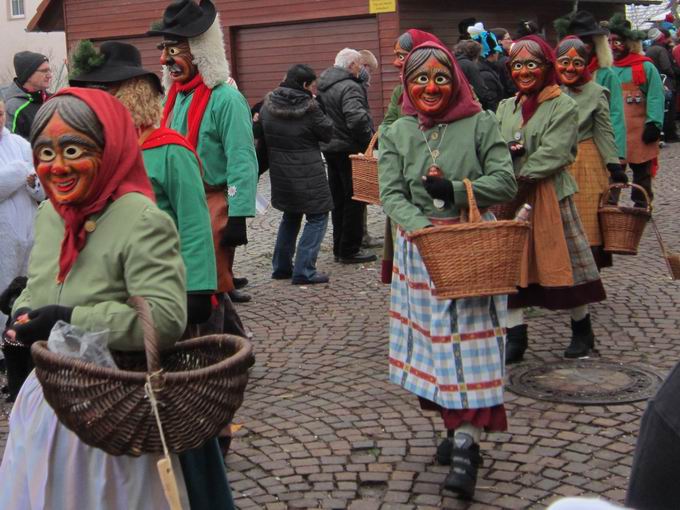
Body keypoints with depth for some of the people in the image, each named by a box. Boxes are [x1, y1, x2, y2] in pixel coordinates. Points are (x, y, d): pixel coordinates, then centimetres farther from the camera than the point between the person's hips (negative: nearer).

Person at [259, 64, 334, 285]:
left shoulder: (269, 103, 1)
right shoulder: (308, 107, -17)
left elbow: (261, 132, 11)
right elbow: (327, 133, -6)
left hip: (279, 173, 7)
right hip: (307, 174, -7)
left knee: (290, 216, 24)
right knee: (317, 217, 4)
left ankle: (281, 266, 27)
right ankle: (304, 271, -3)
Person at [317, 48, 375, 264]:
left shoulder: (323, 86, 10)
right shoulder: (350, 87, -19)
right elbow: (357, 119, -31)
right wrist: (368, 141, -19)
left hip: (329, 147, 9)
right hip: (349, 149, -9)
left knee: (338, 199, 17)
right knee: (354, 200, 1)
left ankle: (339, 248, 24)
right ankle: (350, 250, 5)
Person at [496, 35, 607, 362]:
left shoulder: (563, 106, -5)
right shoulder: (505, 107, 13)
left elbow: (553, 154, -14)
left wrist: (519, 175, -18)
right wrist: (508, 151, -17)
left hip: (550, 197, -5)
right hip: (510, 199, 5)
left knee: (562, 260, 4)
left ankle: (582, 330, 22)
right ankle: (515, 336, 12)